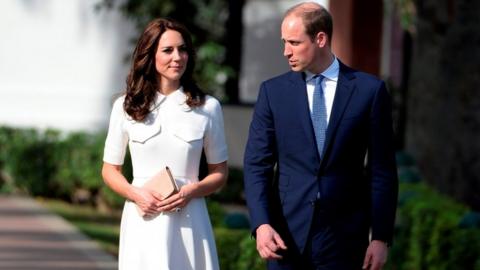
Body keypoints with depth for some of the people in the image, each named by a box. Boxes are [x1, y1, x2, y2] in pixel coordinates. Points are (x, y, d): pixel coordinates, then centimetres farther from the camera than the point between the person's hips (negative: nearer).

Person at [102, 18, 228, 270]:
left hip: (189, 220, 0)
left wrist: (192, 191, -9)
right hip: (143, 219, 0)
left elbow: (219, 172, 11)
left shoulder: (208, 107, 5)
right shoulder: (126, 107, 6)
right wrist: (135, 193, -8)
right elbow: (110, 170, 12)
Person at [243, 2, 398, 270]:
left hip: (345, 237, -1)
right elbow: (257, 164, 1)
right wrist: (261, 224, -14)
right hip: (287, 236, 1)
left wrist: (381, 237, -3)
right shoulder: (273, 91, 5)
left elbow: (382, 170, 1)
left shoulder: (369, 90, 0)